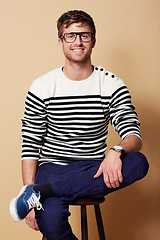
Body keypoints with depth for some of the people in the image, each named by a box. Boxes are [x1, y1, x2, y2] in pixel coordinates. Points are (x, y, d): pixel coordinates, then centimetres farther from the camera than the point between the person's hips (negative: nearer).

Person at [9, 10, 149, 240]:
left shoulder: (113, 85, 2)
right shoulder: (42, 87, 0)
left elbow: (134, 136, -4)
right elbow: (30, 146, 0)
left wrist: (116, 151, -30)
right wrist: (29, 198, -11)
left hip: (94, 169, 2)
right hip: (53, 167, -2)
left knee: (139, 163, -31)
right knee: (50, 221, -34)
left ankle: (41, 191, -28)